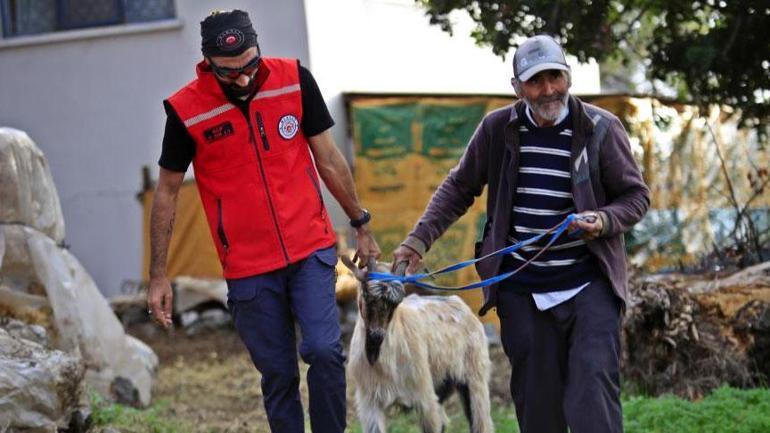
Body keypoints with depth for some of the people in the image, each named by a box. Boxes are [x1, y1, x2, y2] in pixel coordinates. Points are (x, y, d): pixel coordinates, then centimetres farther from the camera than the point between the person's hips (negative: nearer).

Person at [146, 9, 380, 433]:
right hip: (248, 268, -1)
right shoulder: (186, 111, -10)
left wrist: (361, 225, 12)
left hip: (311, 250, 1)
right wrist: (158, 276, 1)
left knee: (324, 349, -16)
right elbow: (167, 192, 2)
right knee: (278, 376, 4)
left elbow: (328, 158, 7)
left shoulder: (294, 79, -5)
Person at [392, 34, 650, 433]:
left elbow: (636, 196, 3)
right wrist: (419, 239, 3)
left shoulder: (601, 128, -5)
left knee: (593, 392, -13)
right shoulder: (496, 129, 2)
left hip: (589, 286, -2)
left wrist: (603, 222, -18)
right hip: (521, 291, 3)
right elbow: (459, 188, 14)